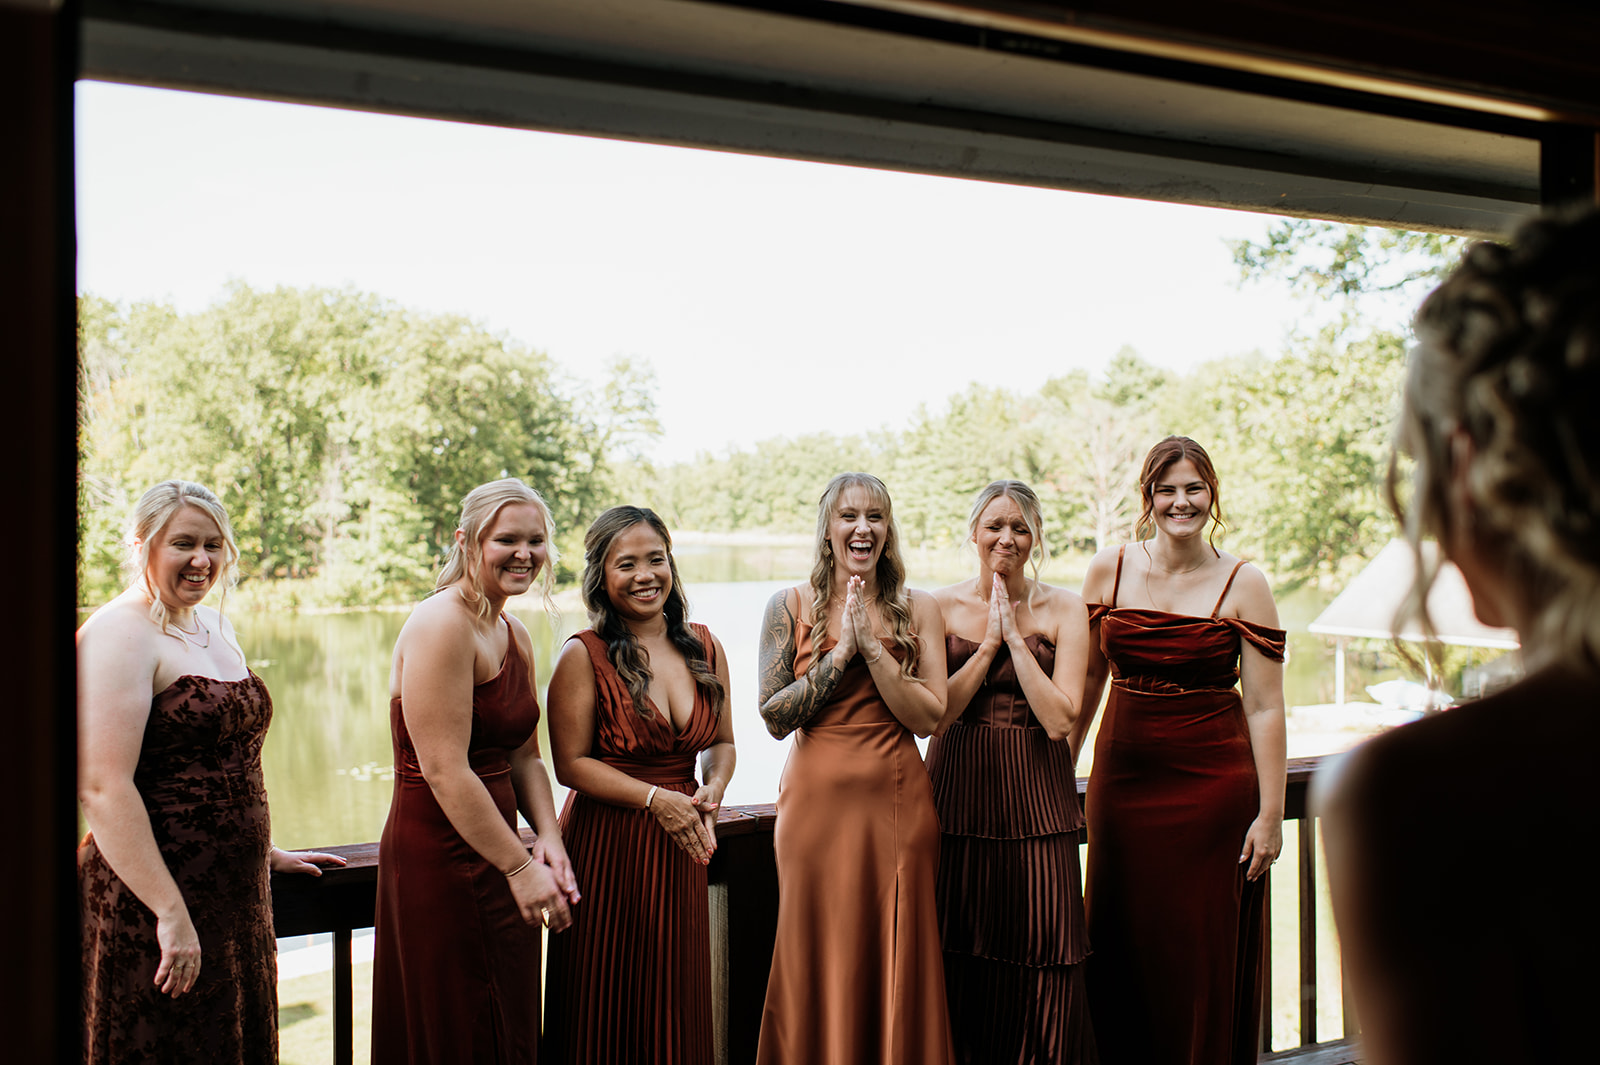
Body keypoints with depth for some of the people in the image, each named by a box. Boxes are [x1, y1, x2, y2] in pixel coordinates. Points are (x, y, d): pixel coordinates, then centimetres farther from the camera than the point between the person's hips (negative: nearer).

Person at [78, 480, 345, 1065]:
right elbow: (103, 787, -22)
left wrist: (265, 851, 25)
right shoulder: (118, 633, -14)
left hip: (235, 896, 9)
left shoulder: (214, 626, 13)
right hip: (151, 902, -8)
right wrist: (170, 913, -24)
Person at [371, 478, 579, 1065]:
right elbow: (444, 771, -22)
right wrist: (520, 867, -19)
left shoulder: (516, 638, 11)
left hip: (495, 854, 9)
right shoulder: (441, 624, -17)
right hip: (438, 857, -9)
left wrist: (548, 837, -3)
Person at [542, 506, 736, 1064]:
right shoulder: (584, 656, -9)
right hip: (605, 845, -4)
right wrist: (655, 798, -17)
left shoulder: (704, 648, 6)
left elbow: (721, 741, 15)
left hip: (679, 849, 5)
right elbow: (571, 763, -10)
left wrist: (713, 788, -6)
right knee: (606, 1014, 4)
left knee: (677, 1008, 13)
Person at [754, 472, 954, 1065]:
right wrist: (842, 652, -13)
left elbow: (928, 717, -5)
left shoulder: (917, 609, 3)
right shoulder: (790, 607, 1)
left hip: (896, 802, 1)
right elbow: (774, 717, -5)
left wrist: (872, 645, -14)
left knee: (895, 965, 6)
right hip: (818, 800, 0)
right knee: (821, 967, 6)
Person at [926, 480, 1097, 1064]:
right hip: (958, 791, 0)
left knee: (1038, 956, 0)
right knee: (959, 955, 4)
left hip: (1036, 796, 0)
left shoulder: (1063, 609, 1)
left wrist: (1015, 638, -11)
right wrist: (988, 643, -10)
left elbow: (1059, 718, -7)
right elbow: (934, 712, -5)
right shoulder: (942, 606, 2)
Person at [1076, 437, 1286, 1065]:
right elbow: (1085, 680, 12)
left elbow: (1264, 708, -5)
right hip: (1121, 778, 3)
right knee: (1124, 952, 10)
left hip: (1213, 784, -3)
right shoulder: (1108, 571, 3)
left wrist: (1270, 813, -8)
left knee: (1204, 959, 5)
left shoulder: (1243, 584, -5)